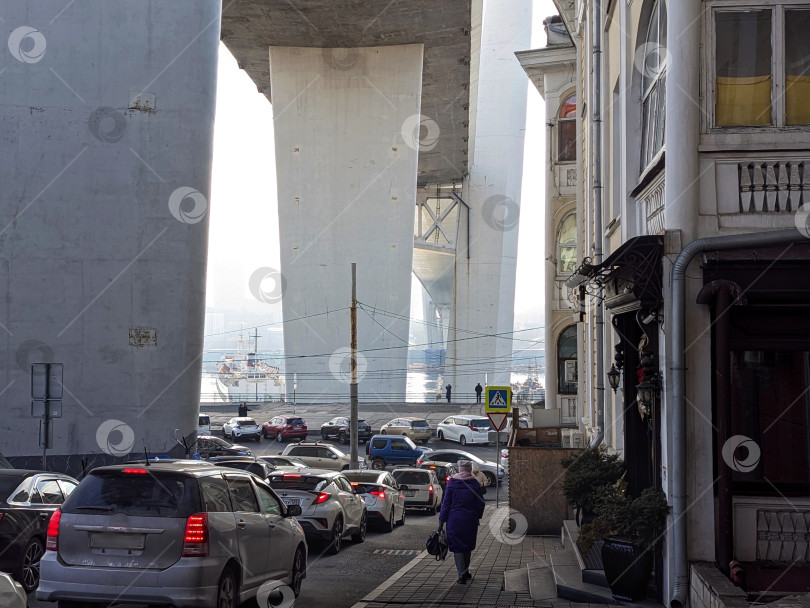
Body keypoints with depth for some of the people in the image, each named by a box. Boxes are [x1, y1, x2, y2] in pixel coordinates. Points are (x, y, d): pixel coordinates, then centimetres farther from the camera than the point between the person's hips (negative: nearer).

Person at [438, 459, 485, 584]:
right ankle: (465, 572, 29)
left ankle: (462, 574, -8)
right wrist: (478, 517, 17)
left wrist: (441, 521, 2)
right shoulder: (475, 484, -3)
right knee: (468, 546, 18)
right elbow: (480, 504, 2)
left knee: (457, 547, 2)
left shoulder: (451, 483, -5)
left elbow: (446, 504, -3)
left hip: (454, 520, -2)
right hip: (470, 520, 2)